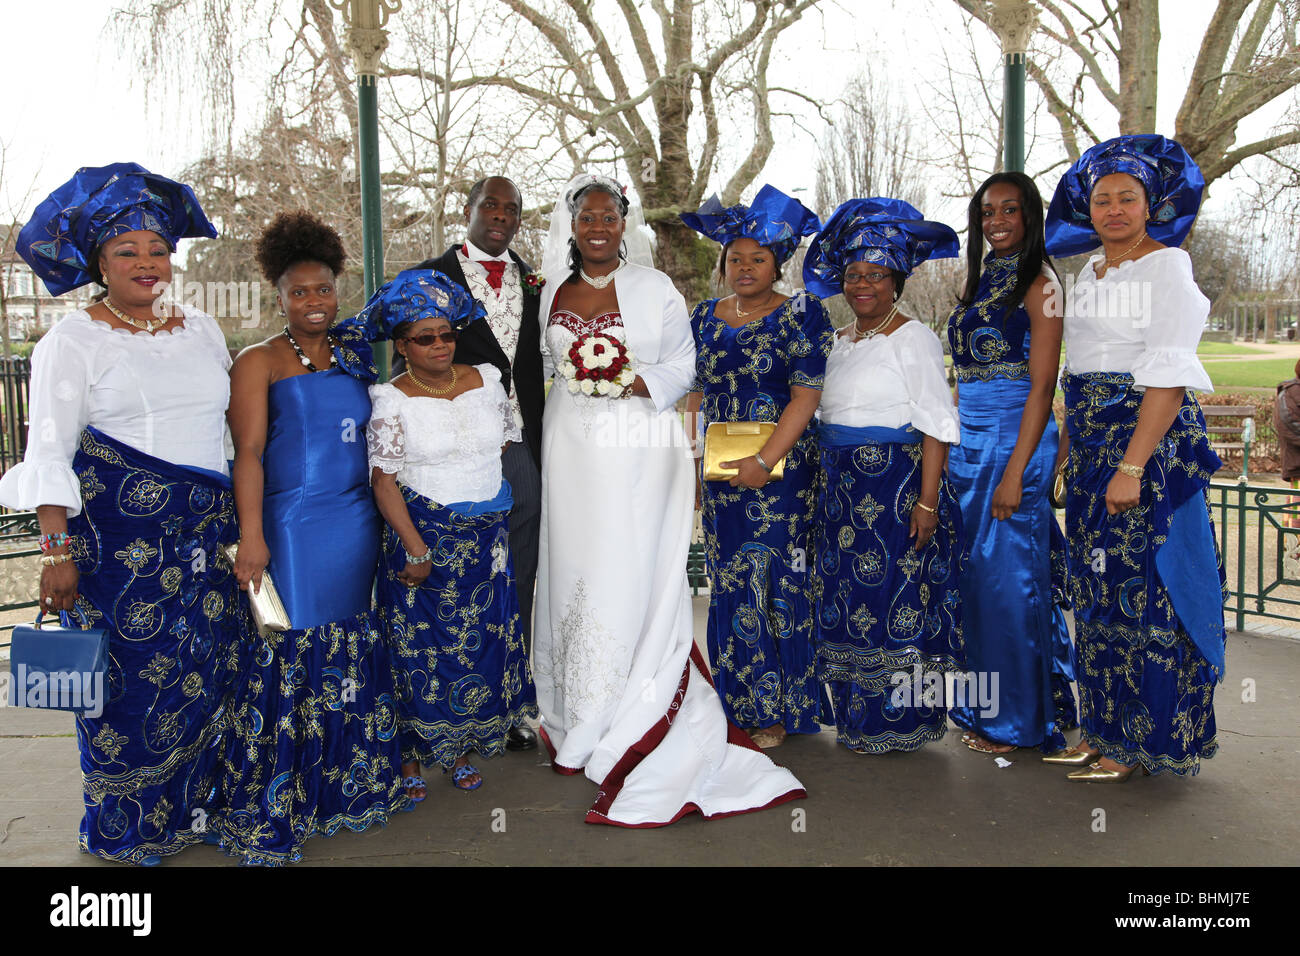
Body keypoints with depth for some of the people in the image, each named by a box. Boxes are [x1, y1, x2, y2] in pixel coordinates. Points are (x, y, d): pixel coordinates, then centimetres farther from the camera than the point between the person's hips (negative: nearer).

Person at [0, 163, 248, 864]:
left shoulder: (201, 329, 13)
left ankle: (191, 805, 26)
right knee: (132, 679, 1)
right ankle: (126, 831, 21)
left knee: (210, 669, 6)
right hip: (117, 534, -4)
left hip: (203, 531, 5)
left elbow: (233, 423, 19)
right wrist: (57, 550, -14)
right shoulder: (73, 340, -1)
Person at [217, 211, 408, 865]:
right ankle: (271, 816, 9)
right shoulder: (259, 362, 0)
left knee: (353, 653, 10)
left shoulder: (354, 354, 15)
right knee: (292, 656, -4)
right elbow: (248, 450, -8)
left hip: (358, 522, 5)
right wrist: (251, 536, -17)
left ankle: (347, 787, 27)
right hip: (293, 527, -5)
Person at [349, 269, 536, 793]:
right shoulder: (392, 401, -6)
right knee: (421, 645, 1)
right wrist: (415, 548, -16)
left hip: (487, 535, 4)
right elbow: (384, 481, -10)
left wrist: (510, 511, 10)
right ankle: (411, 758, 19)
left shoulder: (486, 380, 6)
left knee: (484, 641, 7)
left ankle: (461, 750, 25)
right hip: (424, 535, -4)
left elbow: (511, 446, 16)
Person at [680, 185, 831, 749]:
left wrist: (765, 461, -18)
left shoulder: (801, 314, -3)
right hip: (722, 474, 5)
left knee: (777, 585, -1)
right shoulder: (704, 318, 12)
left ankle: (779, 709, 12)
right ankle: (739, 702, 20)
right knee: (730, 589, 7)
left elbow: (806, 396, -11)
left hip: (781, 474, -4)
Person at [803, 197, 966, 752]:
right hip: (842, 488, 7)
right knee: (846, 598, 10)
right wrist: (825, 487, 13)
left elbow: (937, 426, -12)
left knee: (895, 599, -3)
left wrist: (927, 500, -19)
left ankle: (899, 723, 11)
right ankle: (858, 719, 22)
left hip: (897, 487, -7)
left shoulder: (913, 339, -7)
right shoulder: (841, 342, 15)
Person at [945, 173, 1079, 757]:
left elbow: (1042, 384, -13)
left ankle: (1017, 720, 11)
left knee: (1008, 576, -3)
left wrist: (1015, 472, -19)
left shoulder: (1039, 284, -7)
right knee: (974, 575, 10)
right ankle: (984, 711, 23)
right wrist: (950, 451, 13)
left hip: (1015, 440, -7)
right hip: (968, 440, 8)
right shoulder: (979, 281, 16)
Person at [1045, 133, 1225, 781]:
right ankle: (1105, 727, 23)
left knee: (1141, 584, -4)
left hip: (1150, 442, -8)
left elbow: (1167, 380, -16)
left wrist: (1133, 466, -23)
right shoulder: (1091, 271, 16)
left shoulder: (1166, 267, -8)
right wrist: (1068, 454, 16)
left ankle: (1143, 740, 8)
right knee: (1096, 586, 11)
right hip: (1092, 445, 8)